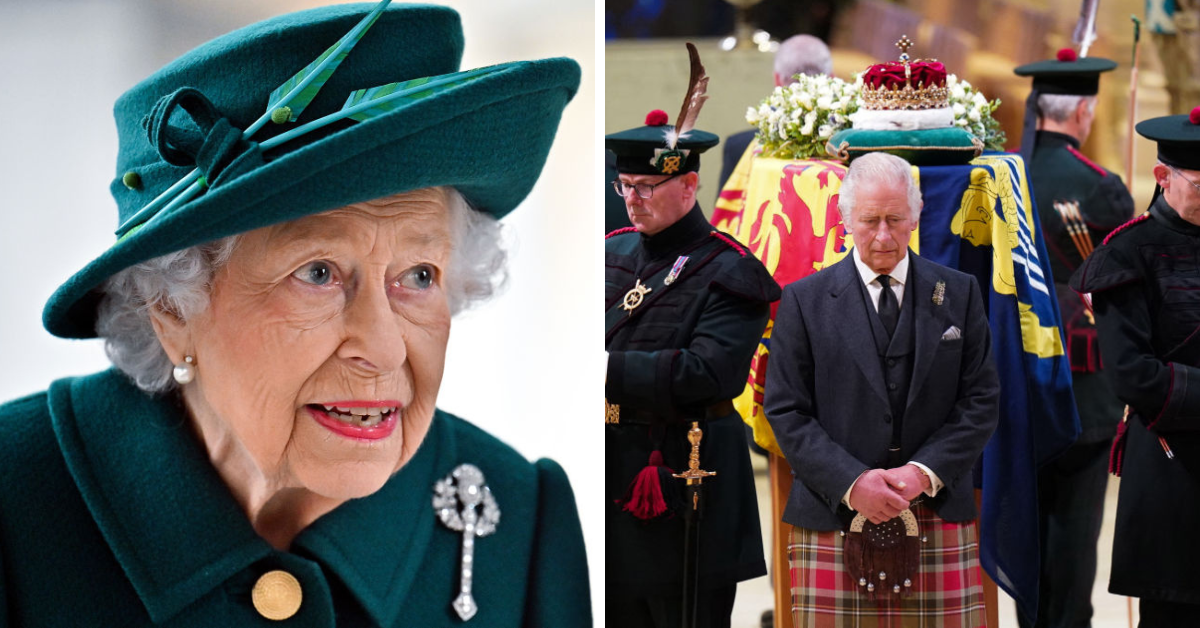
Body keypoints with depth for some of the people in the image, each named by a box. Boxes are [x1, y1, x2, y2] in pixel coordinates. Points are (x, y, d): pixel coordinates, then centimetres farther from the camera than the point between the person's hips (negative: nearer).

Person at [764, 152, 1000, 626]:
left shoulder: (959, 294, 10)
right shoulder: (804, 301, 6)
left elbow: (981, 401, 6)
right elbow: (786, 411, 1)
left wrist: (925, 473, -9)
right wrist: (852, 482, -12)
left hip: (938, 518, 1)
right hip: (834, 521, -1)